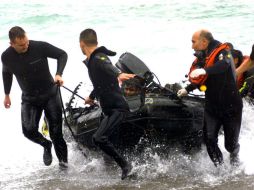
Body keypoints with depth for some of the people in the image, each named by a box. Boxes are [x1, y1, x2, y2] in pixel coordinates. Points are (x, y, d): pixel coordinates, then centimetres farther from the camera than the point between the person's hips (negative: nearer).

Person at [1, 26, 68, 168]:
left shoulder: (40, 47, -22)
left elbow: (62, 55, -8)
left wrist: (59, 74, -24)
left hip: (50, 94, -2)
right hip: (29, 98, 2)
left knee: (56, 131, -1)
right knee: (29, 130, -15)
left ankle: (63, 160, 22)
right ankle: (46, 145, 17)